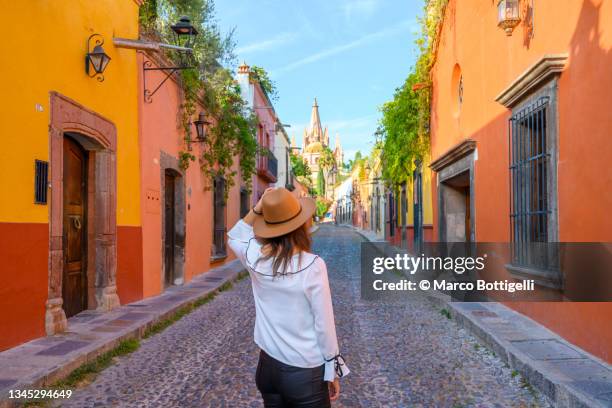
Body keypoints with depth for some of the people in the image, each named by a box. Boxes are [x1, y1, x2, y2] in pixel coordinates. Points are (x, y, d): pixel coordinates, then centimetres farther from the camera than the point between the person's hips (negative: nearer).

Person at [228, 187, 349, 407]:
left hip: (269, 366, 4)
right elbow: (324, 324, -13)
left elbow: (234, 237, 15)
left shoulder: (256, 258, -9)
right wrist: (333, 370, -1)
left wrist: (256, 210, 2)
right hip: (305, 373, -4)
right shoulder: (313, 265, -21)